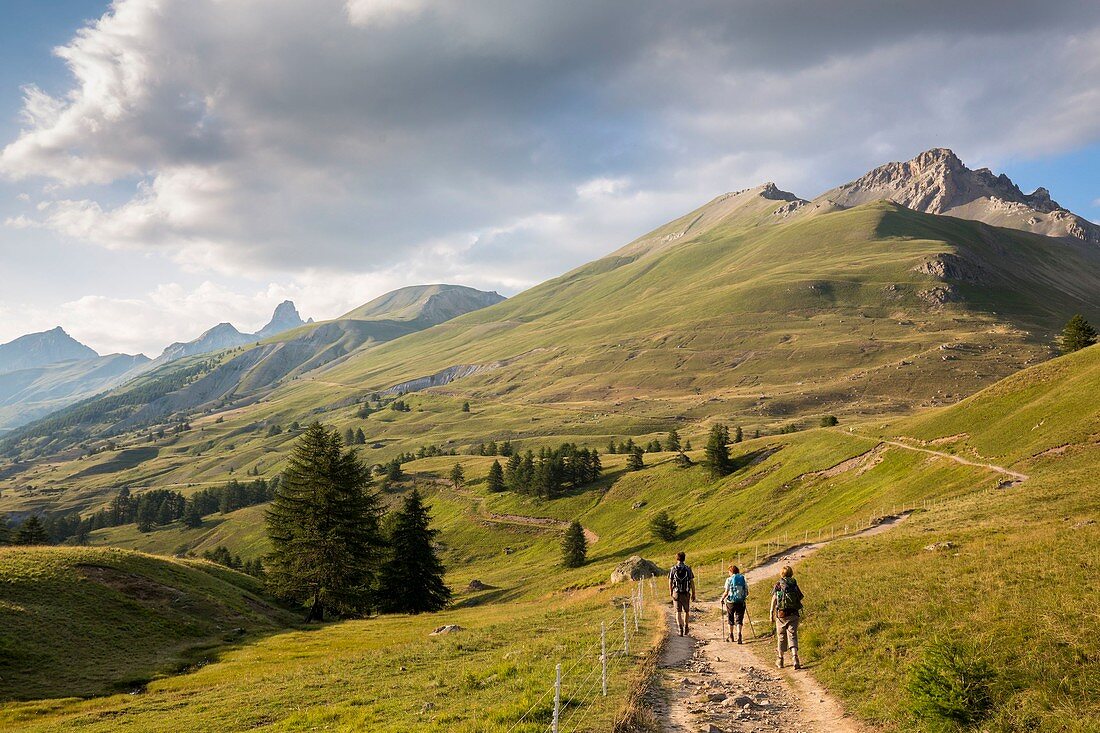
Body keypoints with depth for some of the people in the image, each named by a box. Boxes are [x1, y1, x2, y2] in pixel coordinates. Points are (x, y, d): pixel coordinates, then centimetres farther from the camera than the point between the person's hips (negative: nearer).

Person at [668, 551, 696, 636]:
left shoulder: (673, 569, -3)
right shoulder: (688, 569, -4)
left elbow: (670, 583, -1)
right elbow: (692, 582, -3)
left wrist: (671, 594, 9)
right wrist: (693, 594, 5)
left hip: (676, 593, 0)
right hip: (686, 593, 0)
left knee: (678, 611, 5)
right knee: (686, 611, 18)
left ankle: (680, 629, -8)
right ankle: (685, 629, 24)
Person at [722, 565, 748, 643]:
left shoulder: (729, 579, -5)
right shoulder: (743, 579, 5)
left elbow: (726, 593, -9)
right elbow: (747, 593, 7)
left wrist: (722, 598, 8)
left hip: (731, 602, -2)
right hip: (741, 602, 2)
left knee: (731, 619, 15)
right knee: (739, 619, 3)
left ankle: (731, 636, 28)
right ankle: (739, 636, -15)